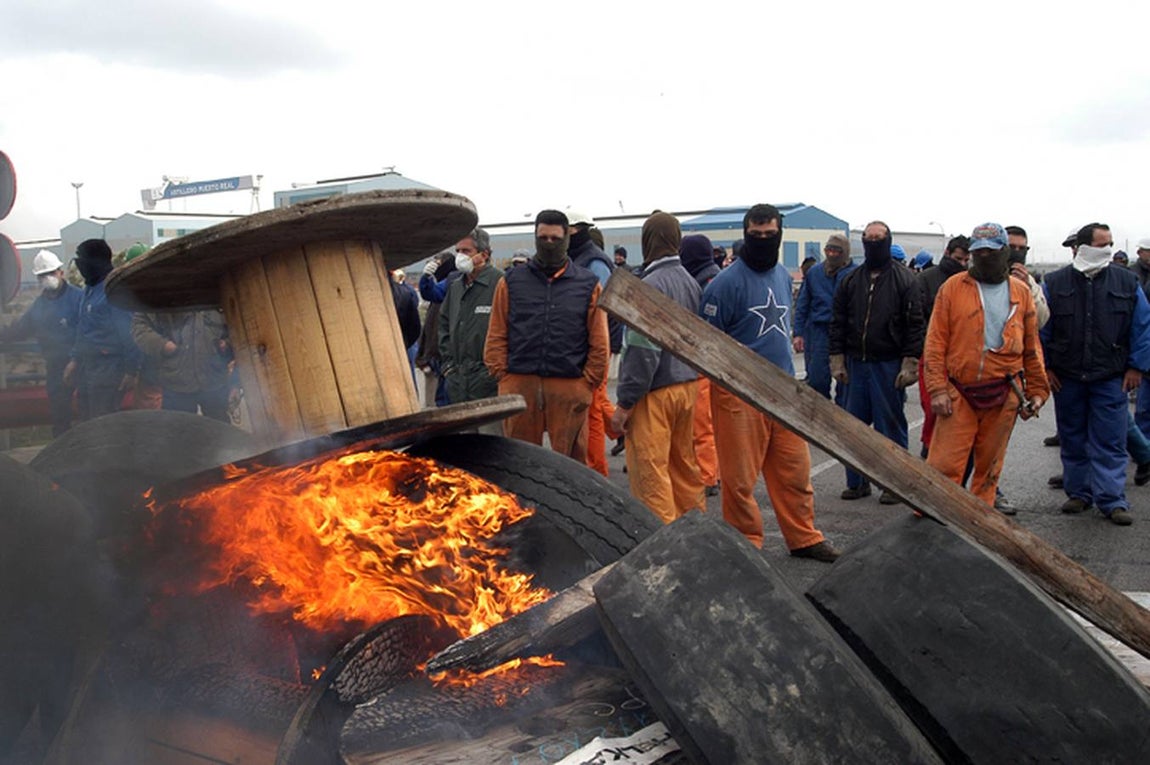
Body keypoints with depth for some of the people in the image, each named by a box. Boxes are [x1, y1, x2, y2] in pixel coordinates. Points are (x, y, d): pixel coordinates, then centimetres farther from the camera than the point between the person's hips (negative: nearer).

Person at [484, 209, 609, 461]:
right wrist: (502, 375, 0)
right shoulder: (511, 282, 11)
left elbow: (599, 344, 6)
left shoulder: (588, 285, 8)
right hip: (519, 387, 1)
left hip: (569, 389, -1)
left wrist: (588, 384, 0)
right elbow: (496, 337, 9)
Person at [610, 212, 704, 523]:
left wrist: (624, 403, -14)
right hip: (688, 384, 9)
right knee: (685, 463, 18)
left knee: (650, 473, -2)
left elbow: (643, 349, -19)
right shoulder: (691, 282, 9)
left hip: (655, 392, -9)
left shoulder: (652, 285, -16)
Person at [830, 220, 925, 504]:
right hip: (856, 363, 4)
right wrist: (838, 361, 6)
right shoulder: (851, 280, 9)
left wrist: (909, 365, -11)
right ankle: (857, 481, 19)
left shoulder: (903, 279, -2)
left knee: (891, 425, 2)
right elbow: (838, 323, 12)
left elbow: (915, 325, -6)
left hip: (889, 365, -4)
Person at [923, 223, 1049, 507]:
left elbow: (1032, 348, 14)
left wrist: (1037, 391, 10)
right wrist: (937, 389, -9)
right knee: (944, 463, -5)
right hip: (958, 393, -3)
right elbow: (935, 342, -1)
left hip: (1004, 395, 3)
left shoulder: (1021, 292, 10)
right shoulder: (952, 288, 1)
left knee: (990, 463, 11)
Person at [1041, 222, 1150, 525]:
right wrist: (1044, 367, -1)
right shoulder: (1054, 283, -1)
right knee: (1072, 440, 11)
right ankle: (1078, 493, 23)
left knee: (1110, 442, -1)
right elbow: (1039, 328, 3)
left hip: (1111, 379, 0)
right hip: (1066, 378, 1)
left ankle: (1112, 500, 5)